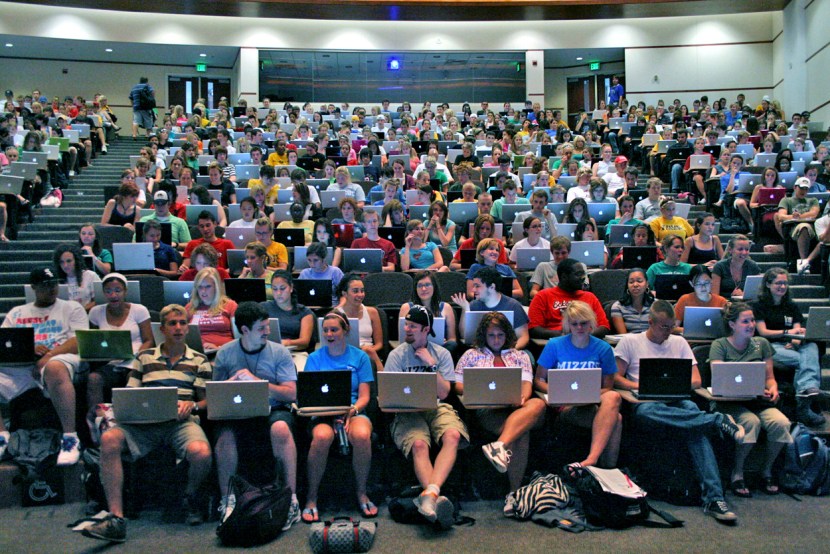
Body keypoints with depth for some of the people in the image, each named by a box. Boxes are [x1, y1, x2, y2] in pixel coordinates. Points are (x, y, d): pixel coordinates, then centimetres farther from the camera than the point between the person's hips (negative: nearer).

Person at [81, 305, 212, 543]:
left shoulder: (199, 361, 18)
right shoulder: (144, 358, 22)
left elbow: (207, 400, 13)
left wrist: (192, 405, -9)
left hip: (182, 421, -2)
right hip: (146, 421, 2)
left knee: (201, 452, -34)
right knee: (110, 439, -29)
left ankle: (190, 497, 3)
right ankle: (116, 518, -27)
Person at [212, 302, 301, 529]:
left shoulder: (279, 352, 4)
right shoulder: (225, 353, 9)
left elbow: (291, 394, -4)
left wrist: (257, 380, -14)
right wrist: (232, 382, -15)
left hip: (273, 410, -1)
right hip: (237, 414, 1)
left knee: (280, 429, -35)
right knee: (225, 435, -32)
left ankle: (291, 499, -25)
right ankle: (226, 500, -14)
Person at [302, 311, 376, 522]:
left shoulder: (360, 357, 10)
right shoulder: (315, 358, 11)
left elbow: (364, 396, 6)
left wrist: (352, 410, -16)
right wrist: (330, 413, -16)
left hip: (353, 412, 0)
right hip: (323, 414, 0)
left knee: (362, 435, -35)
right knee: (322, 436, -36)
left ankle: (362, 493, -14)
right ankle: (311, 498, -19)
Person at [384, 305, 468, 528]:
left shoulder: (441, 354, 10)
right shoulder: (397, 355, 7)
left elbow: (443, 393, 2)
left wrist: (431, 365, -5)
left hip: (437, 408, 1)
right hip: (407, 411, -1)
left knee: (453, 435, -33)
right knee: (419, 444, -34)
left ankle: (430, 494, -49)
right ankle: (435, 498, -49)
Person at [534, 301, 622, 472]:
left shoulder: (603, 348, 9)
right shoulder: (554, 345, 5)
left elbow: (608, 388, 9)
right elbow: (539, 380, 7)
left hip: (592, 403, 3)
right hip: (565, 406, -3)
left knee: (613, 397, -37)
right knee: (615, 418, -31)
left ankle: (591, 459, -45)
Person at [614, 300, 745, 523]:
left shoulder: (679, 343, 21)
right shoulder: (630, 341, 12)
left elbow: (696, 381, 15)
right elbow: (616, 379, 5)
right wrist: (640, 386, -12)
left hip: (677, 400, 2)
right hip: (646, 402, -2)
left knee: (692, 410, -35)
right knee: (645, 412, -42)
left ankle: (714, 498, -42)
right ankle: (718, 420, -37)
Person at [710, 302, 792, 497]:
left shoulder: (762, 344, 14)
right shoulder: (720, 345, 1)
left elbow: (769, 377, 14)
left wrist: (772, 389, -11)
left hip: (759, 401, 4)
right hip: (730, 401, -4)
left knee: (781, 423, -27)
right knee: (751, 422, -34)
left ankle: (766, 472, -3)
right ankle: (737, 474, -15)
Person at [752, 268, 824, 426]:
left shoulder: (792, 307, 24)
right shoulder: (759, 306, 9)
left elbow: (797, 331, 10)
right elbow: (763, 332, -1)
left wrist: (795, 341, -14)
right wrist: (787, 332, -14)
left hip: (790, 346, 4)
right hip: (770, 347, -4)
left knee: (811, 347, -33)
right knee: (810, 360, -30)